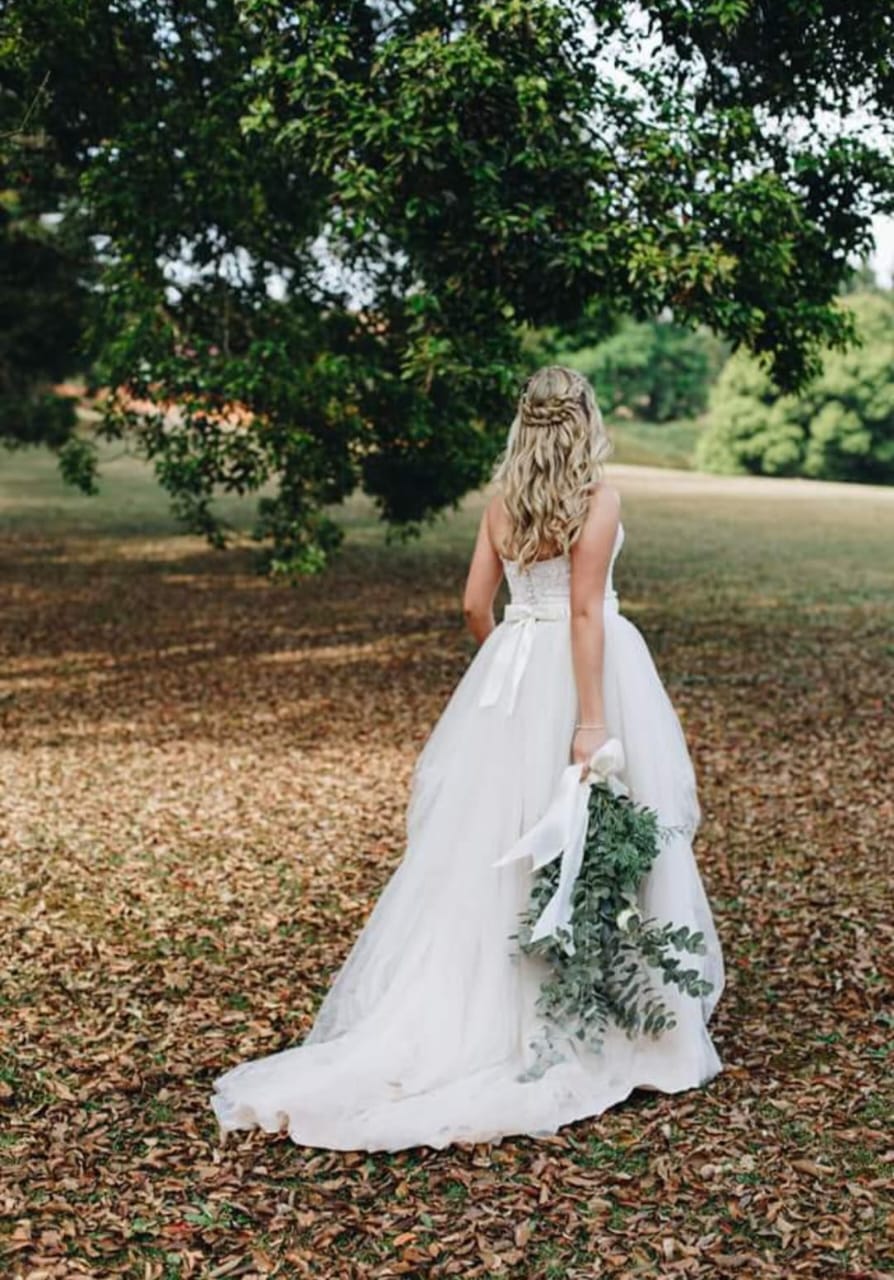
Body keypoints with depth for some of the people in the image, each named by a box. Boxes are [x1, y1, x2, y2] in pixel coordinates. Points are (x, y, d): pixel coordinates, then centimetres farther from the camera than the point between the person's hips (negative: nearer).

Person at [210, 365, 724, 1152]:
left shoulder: (502, 502, 6)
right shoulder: (599, 499, -10)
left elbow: (476, 604, 8)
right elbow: (586, 610, -17)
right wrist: (593, 720, -18)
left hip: (511, 674, 5)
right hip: (585, 671, -5)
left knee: (494, 839, 10)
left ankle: (457, 1014, 13)